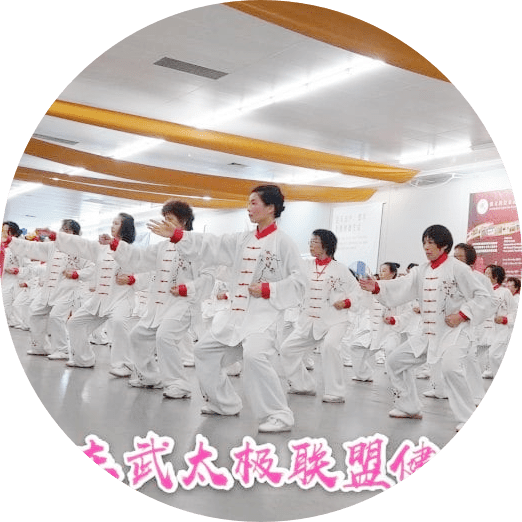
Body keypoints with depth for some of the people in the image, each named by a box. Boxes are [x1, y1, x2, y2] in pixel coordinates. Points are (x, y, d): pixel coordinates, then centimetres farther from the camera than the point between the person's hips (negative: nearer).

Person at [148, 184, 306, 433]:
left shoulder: (283, 243, -7)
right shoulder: (242, 240, 12)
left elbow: (297, 283, -10)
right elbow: (210, 246, 6)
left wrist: (267, 290, -18)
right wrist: (176, 235, 0)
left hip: (264, 314, -8)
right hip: (236, 313, 8)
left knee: (254, 357, -31)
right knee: (205, 350, 14)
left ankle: (279, 416, -20)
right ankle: (224, 403, 29)